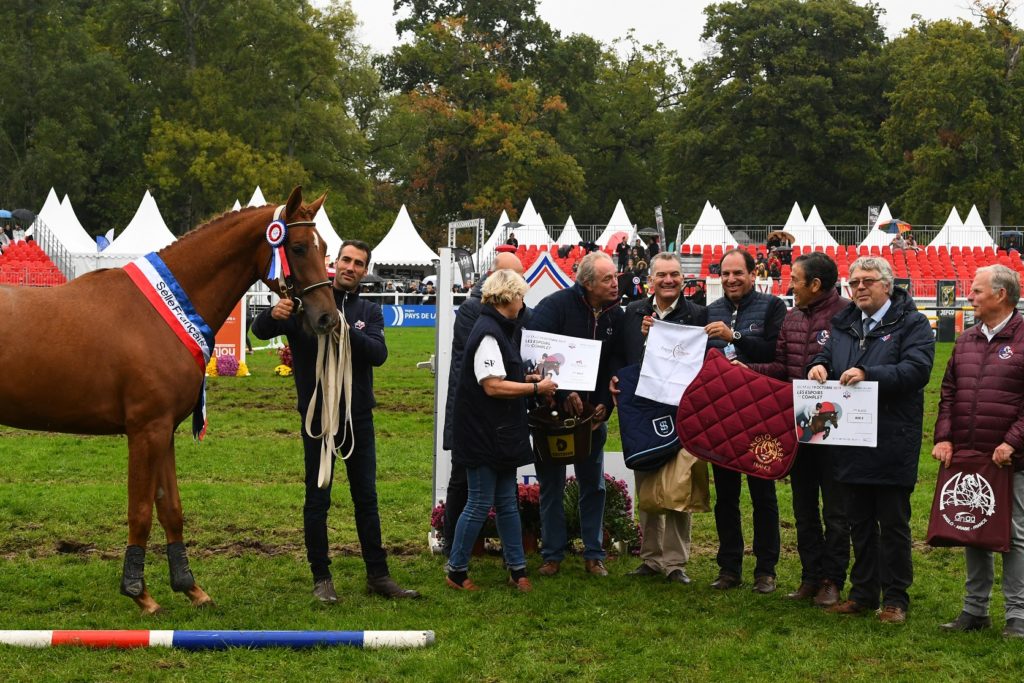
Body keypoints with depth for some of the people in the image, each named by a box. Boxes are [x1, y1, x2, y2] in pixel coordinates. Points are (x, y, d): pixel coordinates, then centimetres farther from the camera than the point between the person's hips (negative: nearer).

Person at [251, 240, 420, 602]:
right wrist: (273, 314, -37)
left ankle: (378, 575, 16)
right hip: (318, 417, -3)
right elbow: (260, 330, -13)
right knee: (317, 499, 3)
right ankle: (321, 577, 12)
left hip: (359, 418, 3)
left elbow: (379, 354, -11)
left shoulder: (369, 312, 7)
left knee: (366, 498, 9)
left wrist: (345, 329, -28)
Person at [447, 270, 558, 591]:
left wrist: (527, 378, 9)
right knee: (480, 504, -2)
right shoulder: (489, 332, -18)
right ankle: (456, 571, 10)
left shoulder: (500, 329, 14)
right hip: (483, 433, -10)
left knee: (507, 501, 13)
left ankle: (517, 569, 19)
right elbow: (493, 386, -23)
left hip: (501, 433, 10)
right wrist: (536, 388, -15)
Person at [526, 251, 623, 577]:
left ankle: (594, 554, 18)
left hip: (593, 414, 4)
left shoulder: (616, 314, 1)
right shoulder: (556, 305, -15)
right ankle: (552, 554, 14)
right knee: (551, 485, 5)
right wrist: (563, 394, -22)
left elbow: (616, 366, 5)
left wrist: (605, 404, -7)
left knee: (594, 485, 8)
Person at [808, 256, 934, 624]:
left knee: (893, 523, 3)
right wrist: (818, 365, -2)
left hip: (892, 444, -6)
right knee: (859, 523, 14)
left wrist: (868, 373, -28)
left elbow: (917, 369, -18)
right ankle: (863, 593, 25)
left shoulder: (911, 324, -5)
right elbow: (827, 355, 23)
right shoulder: (843, 324, 14)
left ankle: (895, 598, 13)